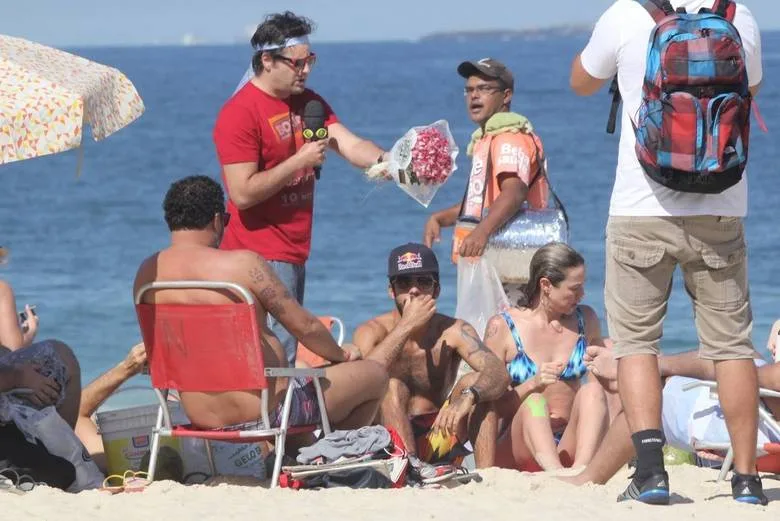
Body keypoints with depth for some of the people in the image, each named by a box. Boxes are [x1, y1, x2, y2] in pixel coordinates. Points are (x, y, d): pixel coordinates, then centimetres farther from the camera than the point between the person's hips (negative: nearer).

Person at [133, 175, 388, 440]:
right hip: (269, 415, -7)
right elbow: (305, 327, -10)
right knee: (374, 375, 14)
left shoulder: (146, 274, -2)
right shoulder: (243, 264, -17)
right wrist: (340, 354, 12)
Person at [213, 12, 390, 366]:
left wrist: (384, 160, -21)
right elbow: (243, 193, -19)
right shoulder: (240, 113, -13)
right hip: (260, 256, -9)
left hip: (293, 252, 9)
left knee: (288, 347, 10)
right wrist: (299, 161, -18)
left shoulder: (308, 103, 12)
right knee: (277, 359, -12)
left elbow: (350, 145, -1)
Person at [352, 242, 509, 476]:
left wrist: (467, 397, -42)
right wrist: (406, 326, -27)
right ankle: (411, 466, -44)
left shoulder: (453, 331, -3)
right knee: (391, 383, -25)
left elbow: (498, 374, -19)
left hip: (437, 439, 2)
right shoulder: (371, 331, -6)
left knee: (474, 383, -18)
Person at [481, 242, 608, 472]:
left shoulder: (586, 320, 13)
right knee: (533, 401, -31)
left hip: (571, 448, 3)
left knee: (592, 388, -22)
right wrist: (533, 385, -20)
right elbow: (490, 406, -5)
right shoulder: (502, 327, 0)